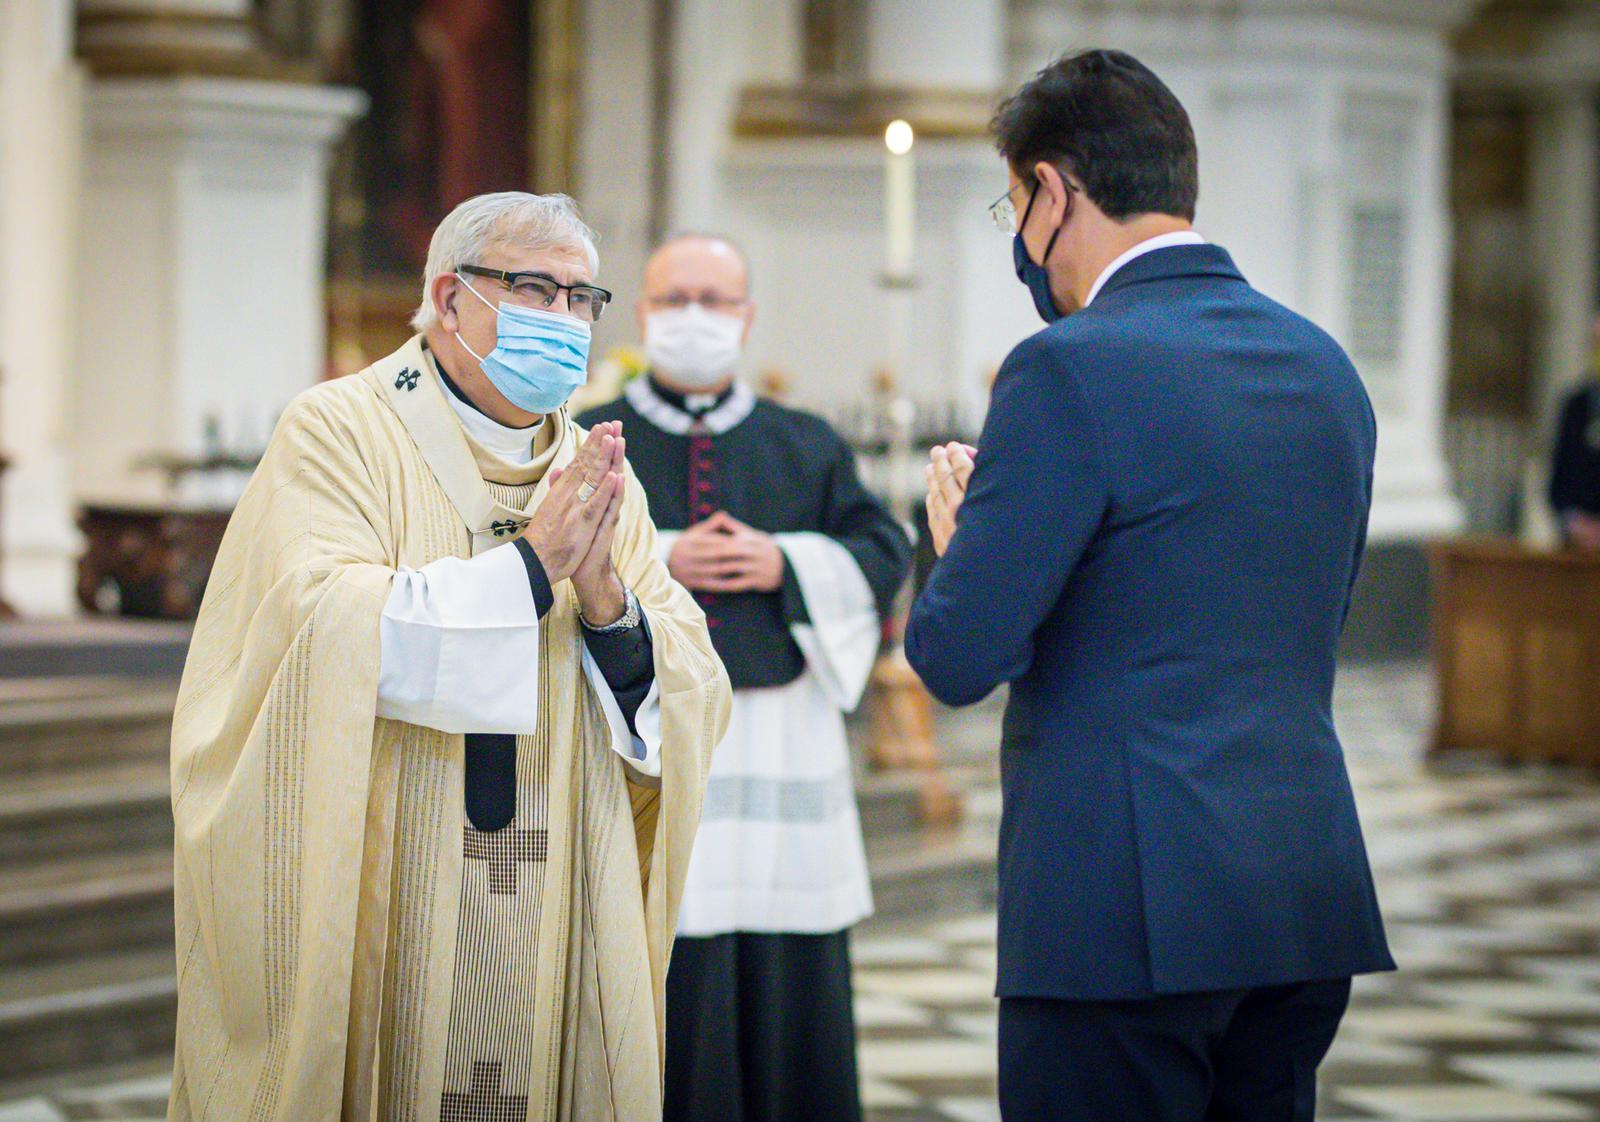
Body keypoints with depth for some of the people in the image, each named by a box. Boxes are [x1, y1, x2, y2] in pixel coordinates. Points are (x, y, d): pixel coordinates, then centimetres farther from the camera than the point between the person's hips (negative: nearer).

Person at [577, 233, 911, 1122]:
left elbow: (882, 556, 7)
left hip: (777, 745, 2)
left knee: (786, 982, 1)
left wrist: (785, 566, -9)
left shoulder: (808, 448, 14)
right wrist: (654, 564, -13)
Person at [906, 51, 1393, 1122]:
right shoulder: (1326, 367, 11)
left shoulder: (1072, 370, -12)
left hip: (1130, 911, -7)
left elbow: (957, 657, -13)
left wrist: (959, 535, 8)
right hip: (1313, 898, 8)